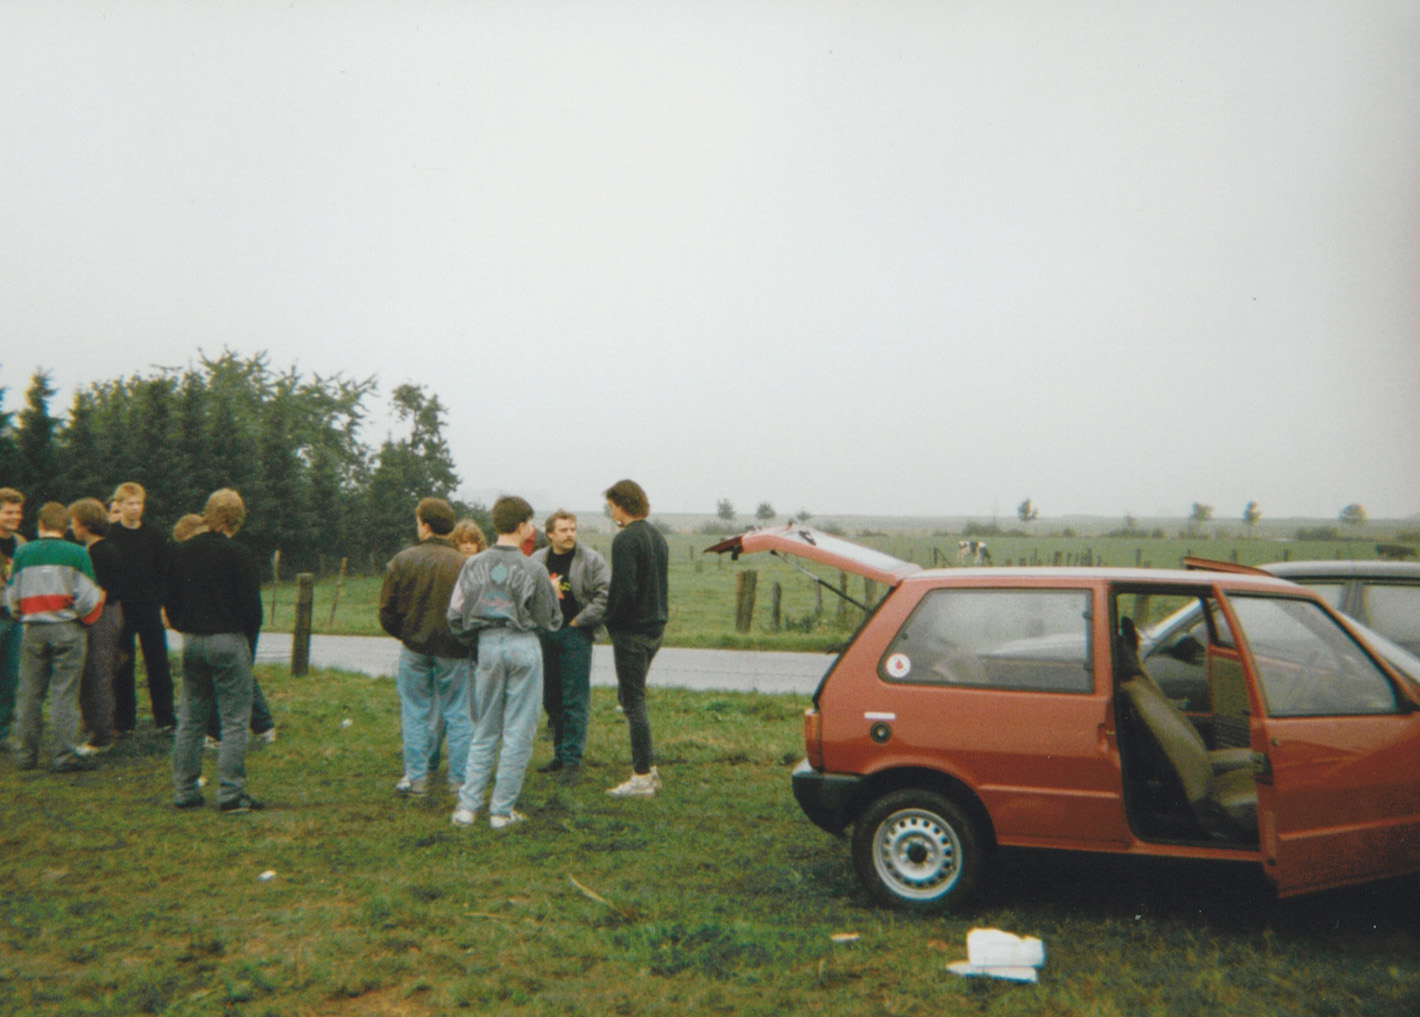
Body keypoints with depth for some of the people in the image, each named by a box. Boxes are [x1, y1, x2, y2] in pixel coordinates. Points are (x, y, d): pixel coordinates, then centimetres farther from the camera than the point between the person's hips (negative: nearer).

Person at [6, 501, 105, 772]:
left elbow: (12, 597, 8)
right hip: (67, 630, -3)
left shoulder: (23, 552, 3)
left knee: (30, 694, 11)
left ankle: (25, 755, 18)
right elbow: (87, 597, -9)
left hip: (33, 630, 3)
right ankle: (66, 756, 0)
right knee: (65, 693, 0)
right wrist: (86, 618, 11)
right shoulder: (77, 553, -6)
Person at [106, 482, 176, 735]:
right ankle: (124, 722, 13)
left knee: (158, 664, 2)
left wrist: (163, 604, 1)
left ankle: (165, 719, 8)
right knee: (123, 666, 4)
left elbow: (163, 574, 9)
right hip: (121, 610, -1)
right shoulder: (109, 537, 1)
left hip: (150, 609, 2)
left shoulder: (154, 537, 8)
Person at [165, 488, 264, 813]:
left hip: (192, 642, 6)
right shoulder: (238, 555, -12)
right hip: (228, 642, -6)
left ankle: (184, 791, 19)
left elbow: (169, 598, 13)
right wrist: (250, 647, 2)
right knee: (234, 720, -1)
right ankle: (230, 794, -1)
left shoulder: (182, 551, 6)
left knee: (190, 719, 14)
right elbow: (251, 606, -11)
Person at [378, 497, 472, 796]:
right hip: (453, 651, -1)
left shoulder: (402, 560, -4)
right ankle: (460, 779, 11)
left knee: (416, 714, 12)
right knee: (457, 715, 8)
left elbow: (387, 609, 0)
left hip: (414, 648, 1)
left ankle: (415, 778, 15)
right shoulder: (464, 564, -9)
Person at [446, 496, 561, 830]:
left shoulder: (474, 565, -1)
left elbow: (455, 614, 1)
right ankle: (502, 810, 11)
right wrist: (552, 592, 16)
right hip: (523, 647, -4)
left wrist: (470, 640, 18)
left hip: (488, 645, 4)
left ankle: (468, 805, 13)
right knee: (518, 733, 6)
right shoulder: (533, 569, -10)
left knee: (484, 731, 16)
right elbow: (549, 620, -2)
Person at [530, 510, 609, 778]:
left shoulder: (591, 560, -5)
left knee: (575, 700, -5)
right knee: (551, 699, 12)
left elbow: (605, 595, -10)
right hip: (544, 634, 5)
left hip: (575, 635, -5)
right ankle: (560, 753, 24)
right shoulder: (536, 561, 9)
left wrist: (580, 620, -10)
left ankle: (572, 758, 0)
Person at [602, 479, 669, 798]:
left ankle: (642, 777, 2)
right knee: (631, 697, 18)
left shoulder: (625, 539, -15)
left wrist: (611, 619, -8)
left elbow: (624, 590, -21)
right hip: (656, 627, 9)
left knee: (633, 701, -2)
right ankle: (648, 768, 22)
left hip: (632, 631, -9)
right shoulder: (658, 537, 12)